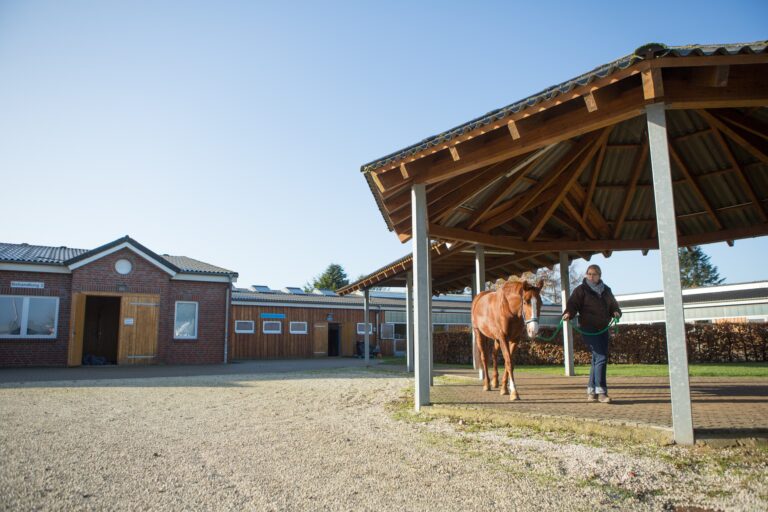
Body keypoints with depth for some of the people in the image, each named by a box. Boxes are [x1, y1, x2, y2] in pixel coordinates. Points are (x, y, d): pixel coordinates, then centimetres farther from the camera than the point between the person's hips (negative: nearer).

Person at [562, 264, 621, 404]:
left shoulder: (606, 290, 14)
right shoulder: (581, 290, -3)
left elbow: (613, 305, 17)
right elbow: (573, 304, -13)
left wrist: (616, 312, -6)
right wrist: (568, 313, -33)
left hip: (603, 328, 6)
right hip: (589, 328, -6)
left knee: (597, 358, 11)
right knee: (601, 357, -15)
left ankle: (591, 391, 22)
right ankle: (601, 391, -11)